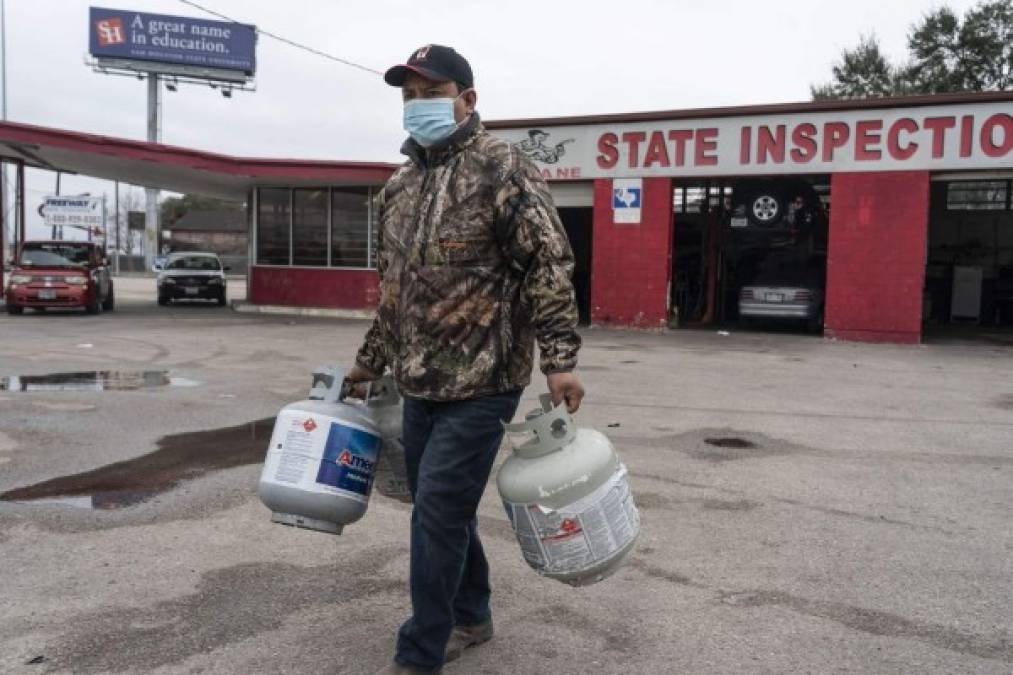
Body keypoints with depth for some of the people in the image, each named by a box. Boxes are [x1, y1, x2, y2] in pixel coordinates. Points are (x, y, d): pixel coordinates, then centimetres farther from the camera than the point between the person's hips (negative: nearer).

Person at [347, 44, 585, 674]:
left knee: (438, 512, -5)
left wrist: (560, 359, -21)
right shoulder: (400, 186, 13)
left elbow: (550, 264, -14)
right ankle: (471, 616, 35)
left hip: (481, 381, -7)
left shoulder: (503, 167, -9)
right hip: (420, 383, 7)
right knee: (444, 508, 16)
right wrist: (370, 361, 25)